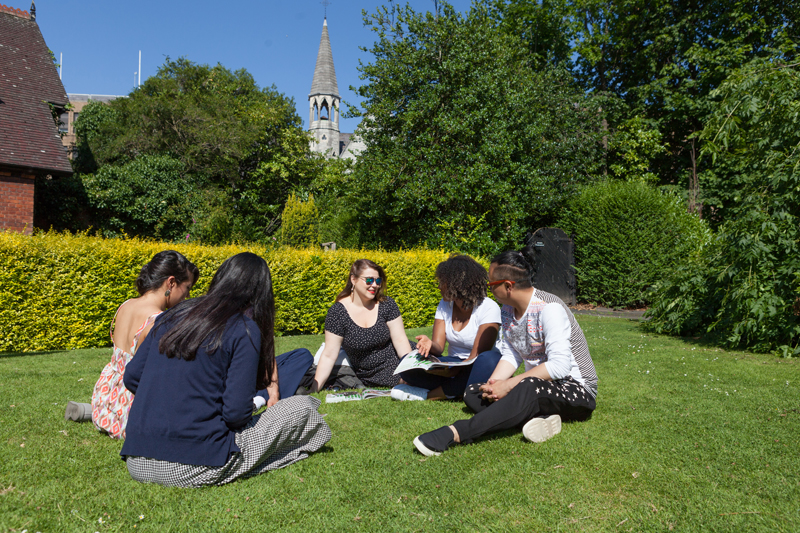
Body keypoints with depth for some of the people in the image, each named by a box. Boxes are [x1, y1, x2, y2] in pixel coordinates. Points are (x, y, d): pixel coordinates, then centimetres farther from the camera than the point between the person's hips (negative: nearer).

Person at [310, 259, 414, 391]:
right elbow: (329, 356, -10)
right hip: (369, 378, -2)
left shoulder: (386, 304, -5)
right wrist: (313, 390, -16)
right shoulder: (337, 312, -10)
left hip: (396, 362, 2)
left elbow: (400, 340, -7)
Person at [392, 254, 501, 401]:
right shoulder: (444, 305, 4)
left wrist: (453, 371, -35)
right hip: (453, 365, 4)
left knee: (491, 360, -40)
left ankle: (427, 394, -30)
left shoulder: (489, 308, -13)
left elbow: (477, 355, -19)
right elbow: (439, 347, -5)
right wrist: (430, 345, -29)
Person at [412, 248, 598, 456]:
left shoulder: (549, 308, -20)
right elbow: (511, 355, 6)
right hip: (536, 386, 9)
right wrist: (493, 384, -14)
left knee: (530, 388, -41)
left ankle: (454, 434, -47)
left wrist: (509, 385, -26)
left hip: (576, 391, -8)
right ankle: (536, 418, -27)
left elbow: (560, 366, -26)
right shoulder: (508, 310, 5)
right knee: (472, 393, -7)